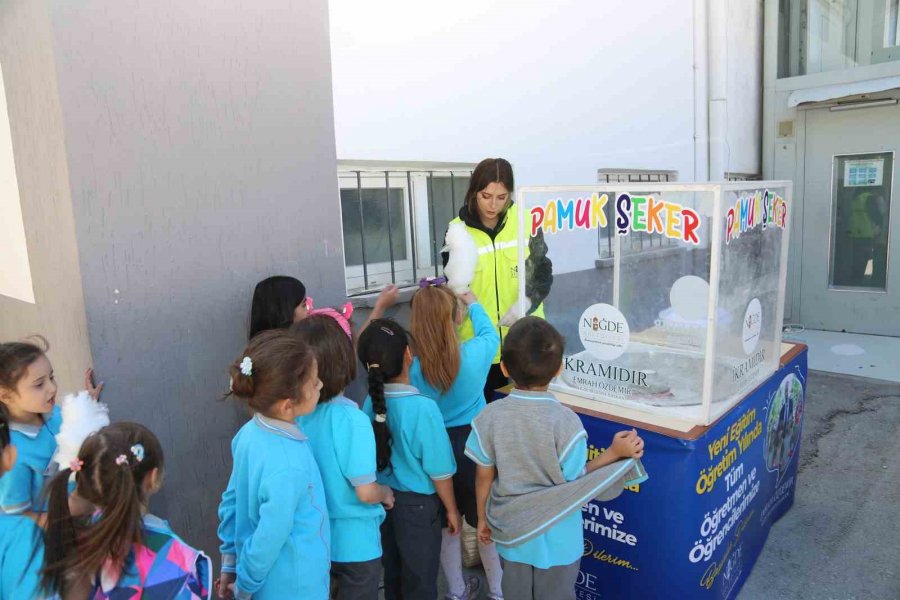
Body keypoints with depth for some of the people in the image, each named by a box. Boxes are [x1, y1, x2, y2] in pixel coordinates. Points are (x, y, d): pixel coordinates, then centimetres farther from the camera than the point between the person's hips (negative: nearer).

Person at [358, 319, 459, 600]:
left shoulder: (371, 402, -13)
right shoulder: (423, 408, -29)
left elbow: (370, 457, 1)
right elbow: (439, 471, -19)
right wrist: (451, 509, -3)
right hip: (417, 503, -5)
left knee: (391, 571, 25)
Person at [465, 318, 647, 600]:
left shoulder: (490, 416, -18)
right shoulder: (565, 421, -26)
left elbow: (484, 476, -7)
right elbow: (574, 486, -18)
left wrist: (483, 518, 10)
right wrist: (615, 453, -15)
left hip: (511, 531, 3)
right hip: (555, 539, -2)